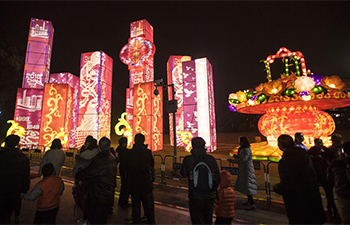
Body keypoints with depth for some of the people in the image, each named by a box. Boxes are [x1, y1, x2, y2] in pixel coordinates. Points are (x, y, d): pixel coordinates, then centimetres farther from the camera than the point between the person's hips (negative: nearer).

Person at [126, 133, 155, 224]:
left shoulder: (129, 153, -9)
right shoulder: (147, 152, -14)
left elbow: (126, 168, 3)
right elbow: (152, 165, 1)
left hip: (133, 183, 2)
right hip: (146, 183, -1)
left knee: (135, 206, 16)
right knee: (149, 207, 13)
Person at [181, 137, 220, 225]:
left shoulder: (188, 159, -14)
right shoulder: (211, 159, -8)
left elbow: (183, 174, 2)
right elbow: (218, 178, -2)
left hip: (195, 197, -3)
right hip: (210, 196, 3)